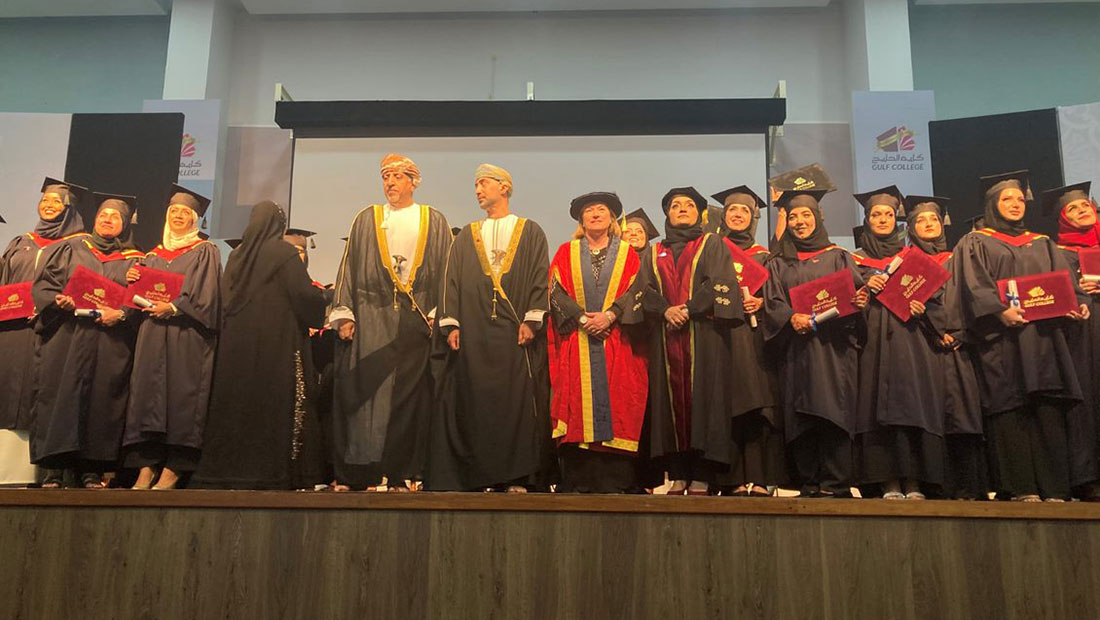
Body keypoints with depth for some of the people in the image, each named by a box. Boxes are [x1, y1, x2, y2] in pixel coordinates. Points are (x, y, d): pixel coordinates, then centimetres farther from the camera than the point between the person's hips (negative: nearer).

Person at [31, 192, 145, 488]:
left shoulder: (133, 261, 14)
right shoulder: (70, 249, 16)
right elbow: (43, 285, 9)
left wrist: (121, 314, -15)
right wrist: (59, 300, -11)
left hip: (111, 342, 0)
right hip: (65, 336, 0)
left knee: (102, 398, -3)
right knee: (58, 394, -5)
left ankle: (92, 469, 1)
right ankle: (53, 468, -1)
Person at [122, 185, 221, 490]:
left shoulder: (205, 252, 7)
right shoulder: (155, 254, 22)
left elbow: (204, 294, -5)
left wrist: (174, 307, -15)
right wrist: (133, 280, 0)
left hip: (187, 334, -5)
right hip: (152, 332, 5)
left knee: (180, 393, -9)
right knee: (147, 390, -3)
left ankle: (173, 468, -7)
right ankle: (146, 467, -3)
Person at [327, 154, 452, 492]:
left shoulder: (434, 222, 13)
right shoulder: (366, 220, 15)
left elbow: (447, 269, 7)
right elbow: (350, 266, 9)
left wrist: (441, 314, -4)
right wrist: (344, 314, -1)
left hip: (416, 320, 0)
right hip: (370, 317, 1)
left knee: (410, 394, -3)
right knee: (365, 391, -5)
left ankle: (403, 472, 3)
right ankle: (356, 472, -2)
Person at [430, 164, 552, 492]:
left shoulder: (530, 232, 11)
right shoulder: (466, 237, 19)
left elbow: (540, 277, 2)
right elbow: (452, 280, 12)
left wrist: (531, 320, -10)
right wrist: (451, 323, -1)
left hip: (516, 333, -2)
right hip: (474, 333, 3)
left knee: (517, 401, -5)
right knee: (474, 401, -2)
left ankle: (518, 476, -1)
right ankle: (477, 475, 3)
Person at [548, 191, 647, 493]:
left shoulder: (627, 253, 13)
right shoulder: (566, 252, 15)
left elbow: (636, 290, 1)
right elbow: (557, 290, 3)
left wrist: (609, 315, -14)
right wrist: (582, 318, -11)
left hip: (616, 341, 0)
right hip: (576, 341, 0)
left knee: (616, 405, -6)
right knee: (577, 405, -6)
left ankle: (615, 481, -4)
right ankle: (577, 481, -3)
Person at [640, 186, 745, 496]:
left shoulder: (712, 245, 12)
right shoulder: (655, 253, 21)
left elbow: (719, 283, -3)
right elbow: (647, 289, 8)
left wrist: (688, 309, -14)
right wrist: (666, 310, -11)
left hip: (703, 332, -3)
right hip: (666, 335, 3)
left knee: (702, 396, -8)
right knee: (671, 399, -2)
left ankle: (701, 477, -7)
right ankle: (677, 475, 1)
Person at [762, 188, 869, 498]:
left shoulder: (837, 257, 13)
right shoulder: (779, 262, 17)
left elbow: (856, 293, 7)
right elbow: (772, 303, 6)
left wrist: (859, 301, -17)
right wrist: (792, 318, -13)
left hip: (833, 348, -2)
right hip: (797, 350, 2)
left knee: (832, 412, -10)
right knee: (800, 416, -2)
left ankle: (835, 484, -8)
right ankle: (809, 484, 3)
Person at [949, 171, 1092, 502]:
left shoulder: (1042, 244, 24)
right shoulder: (975, 243, 10)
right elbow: (974, 285, -4)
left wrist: (1077, 304, -7)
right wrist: (1000, 310, -20)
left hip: (1044, 334, 4)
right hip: (1002, 338, -4)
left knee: (1050, 409, -4)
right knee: (1010, 408, -9)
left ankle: (1054, 488, -3)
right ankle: (1021, 487, -8)